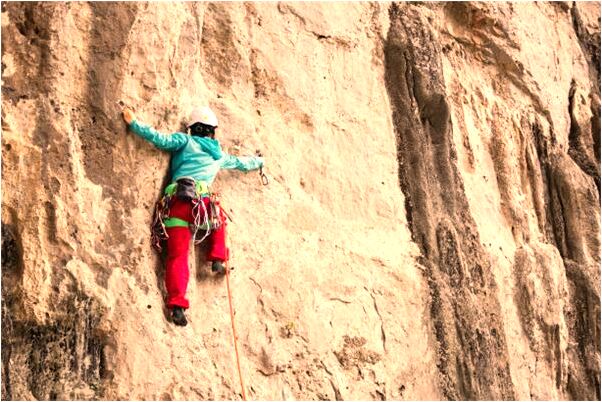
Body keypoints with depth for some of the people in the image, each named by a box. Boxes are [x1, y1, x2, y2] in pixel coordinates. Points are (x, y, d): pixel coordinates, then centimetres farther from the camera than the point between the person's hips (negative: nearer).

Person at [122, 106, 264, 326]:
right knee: (219, 219, 37)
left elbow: (162, 140, 0)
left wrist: (133, 122, 5)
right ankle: (217, 260, 25)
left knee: (177, 256, -2)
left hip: (178, 202, -1)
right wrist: (260, 161, 64)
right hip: (202, 203, 2)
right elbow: (243, 163, 43)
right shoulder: (221, 155, 25)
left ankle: (177, 305, -15)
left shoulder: (186, 141, 15)